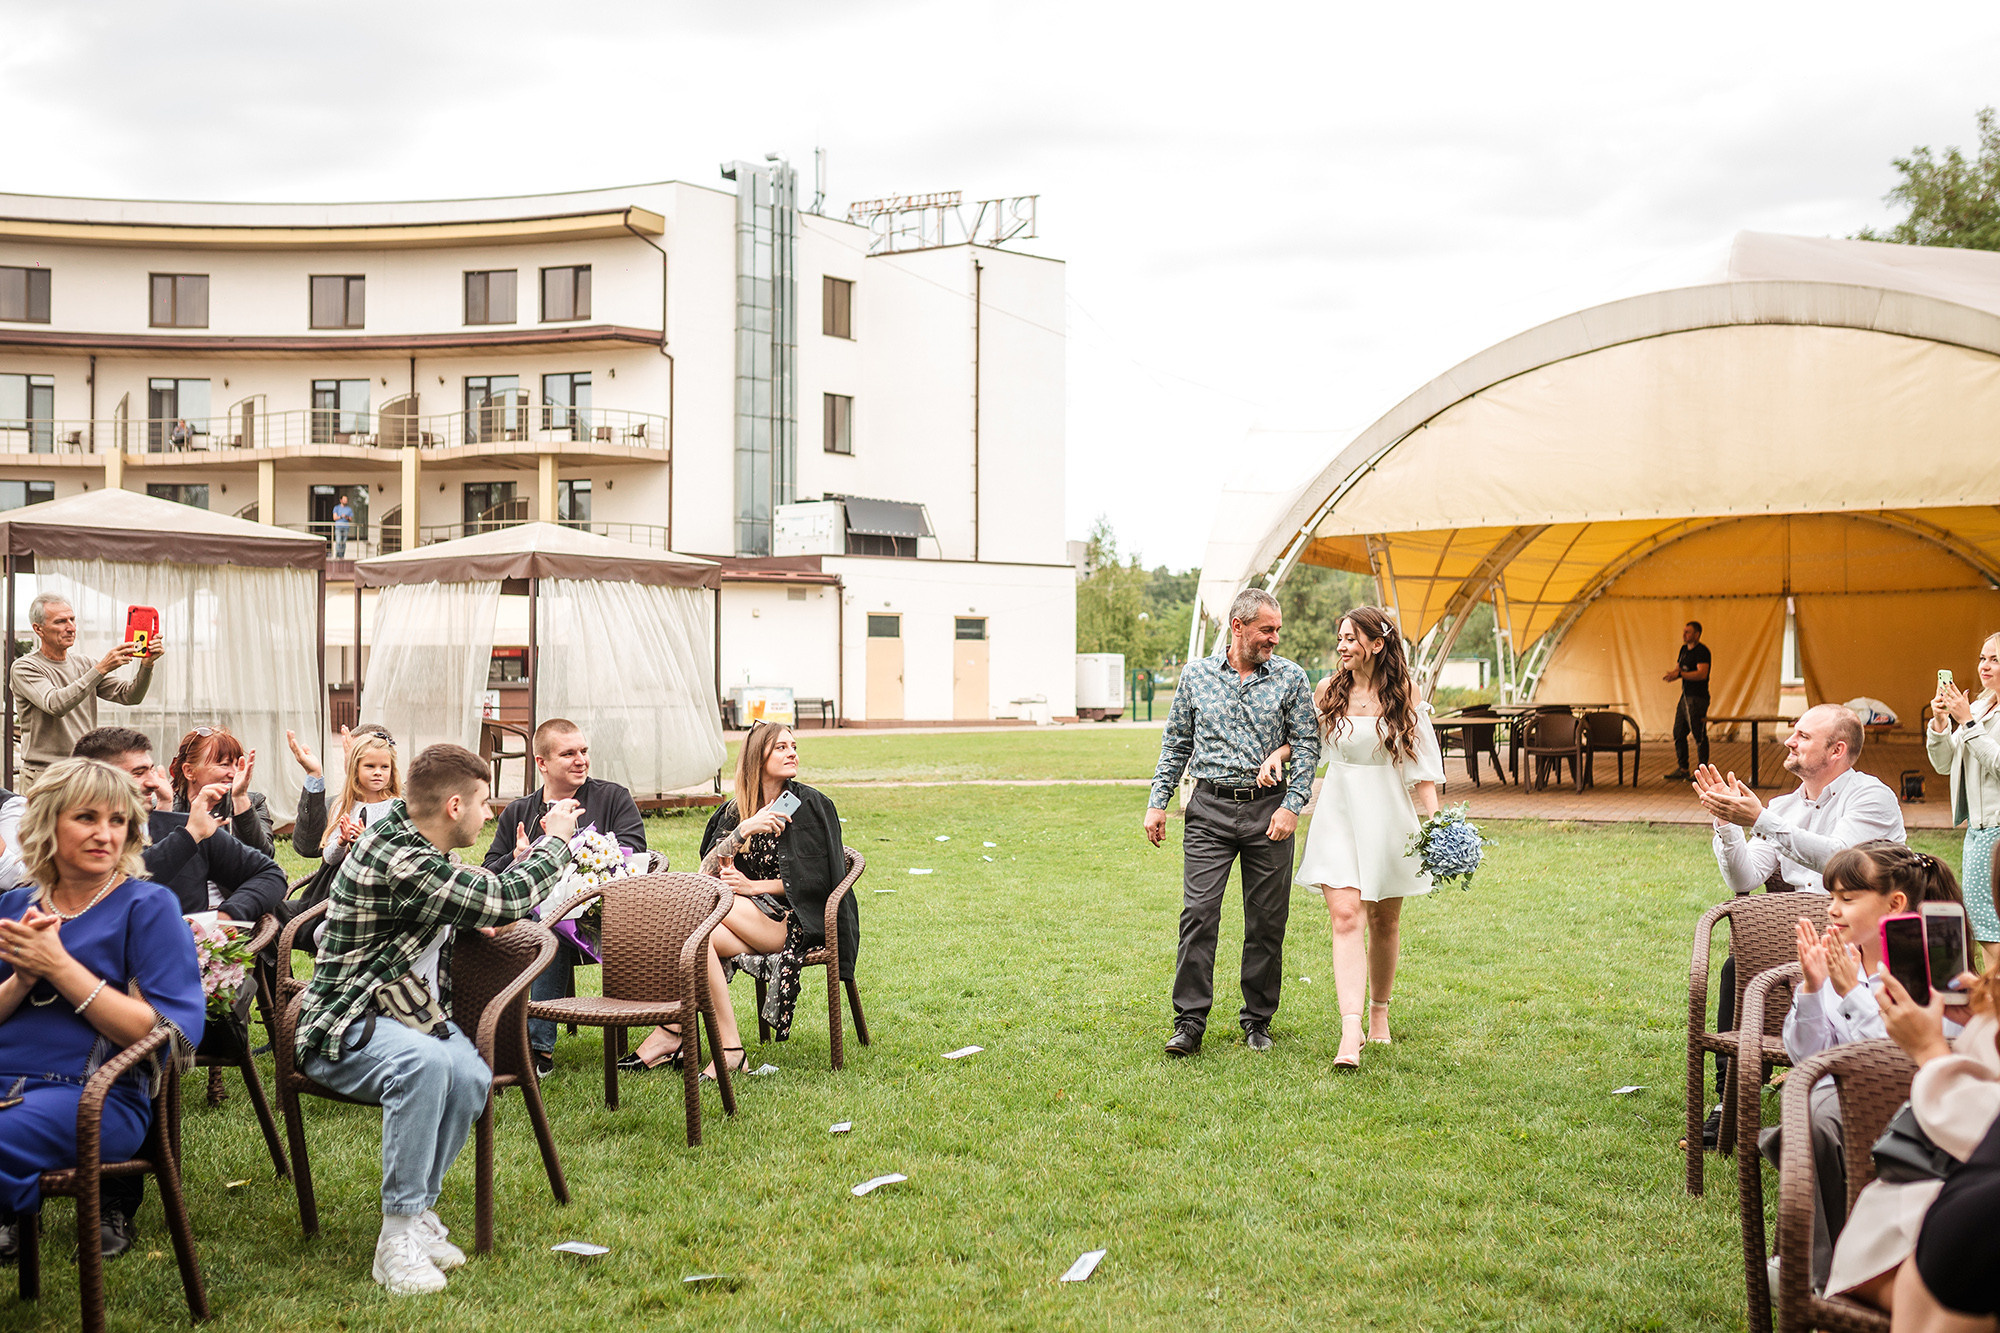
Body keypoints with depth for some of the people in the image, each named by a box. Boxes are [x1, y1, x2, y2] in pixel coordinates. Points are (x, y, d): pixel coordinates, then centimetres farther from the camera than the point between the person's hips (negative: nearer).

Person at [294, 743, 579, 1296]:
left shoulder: (409, 838, 9)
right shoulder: (397, 863, -23)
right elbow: (506, 900, -18)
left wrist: (529, 861, 16)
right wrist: (556, 840, -3)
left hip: (412, 1012, 8)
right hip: (345, 1029, -8)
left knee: (471, 1076, -24)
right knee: (425, 1062, -38)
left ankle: (416, 1209, -7)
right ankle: (399, 1236, -28)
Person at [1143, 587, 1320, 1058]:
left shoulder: (1291, 678, 3)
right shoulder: (1196, 675, 6)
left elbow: (1306, 745, 2)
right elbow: (1176, 743, 13)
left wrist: (1292, 805, -10)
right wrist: (1158, 802, 7)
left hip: (1268, 810, 0)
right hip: (1210, 808, 0)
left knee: (1266, 921, 4)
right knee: (1198, 913, -8)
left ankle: (1257, 1020, 18)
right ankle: (1189, 1022, -2)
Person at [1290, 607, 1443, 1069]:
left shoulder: (1404, 694, -1)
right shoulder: (1328, 691, 3)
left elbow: (1422, 766, 0)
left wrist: (1436, 819, -10)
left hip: (1388, 816, 0)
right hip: (1339, 814, 0)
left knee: (1384, 921, 12)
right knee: (1345, 917, -13)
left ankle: (1379, 1012, 34)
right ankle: (1350, 1034, -20)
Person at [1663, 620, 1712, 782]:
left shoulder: (1702, 651, -12)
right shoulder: (1684, 649, 15)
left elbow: (1702, 673, -23)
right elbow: (1678, 669, 19)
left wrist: (1680, 674, -26)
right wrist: (1671, 675, -4)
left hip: (1698, 698, -9)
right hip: (1686, 696, 9)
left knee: (1699, 735, -5)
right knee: (1679, 733, 9)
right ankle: (1682, 770, 16)